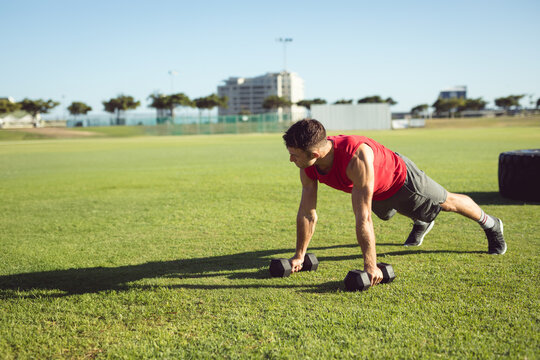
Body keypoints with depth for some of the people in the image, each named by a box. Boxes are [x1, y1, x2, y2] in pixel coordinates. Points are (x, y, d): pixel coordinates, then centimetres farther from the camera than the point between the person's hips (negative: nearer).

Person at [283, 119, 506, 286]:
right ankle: (422, 223, 68)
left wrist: (370, 266, -46)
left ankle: (490, 224, 46)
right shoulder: (308, 168, -28)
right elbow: (307, 213, -18)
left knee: (447, 203, 18)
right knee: (388, 214, 35)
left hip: (399, 177, -6)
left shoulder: (357, 157, -49)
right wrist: (299, 256, -14)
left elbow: (363, 217, -49)